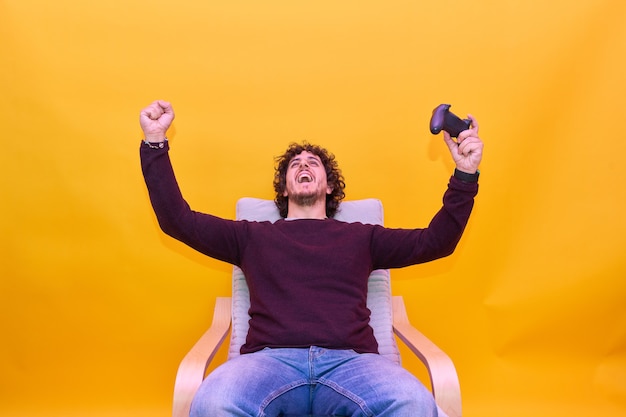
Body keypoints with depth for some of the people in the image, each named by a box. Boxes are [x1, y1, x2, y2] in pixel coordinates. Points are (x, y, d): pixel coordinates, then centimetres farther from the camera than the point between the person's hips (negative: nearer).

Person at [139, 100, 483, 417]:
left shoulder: (360, 237, 24)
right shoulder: (254, 236, 23)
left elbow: (435, 241, 19)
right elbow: (177, 220, 17)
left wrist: (465, 175, 8)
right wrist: (154, 143, 10)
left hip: (350, 360, 1)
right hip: (271, 359, 0)